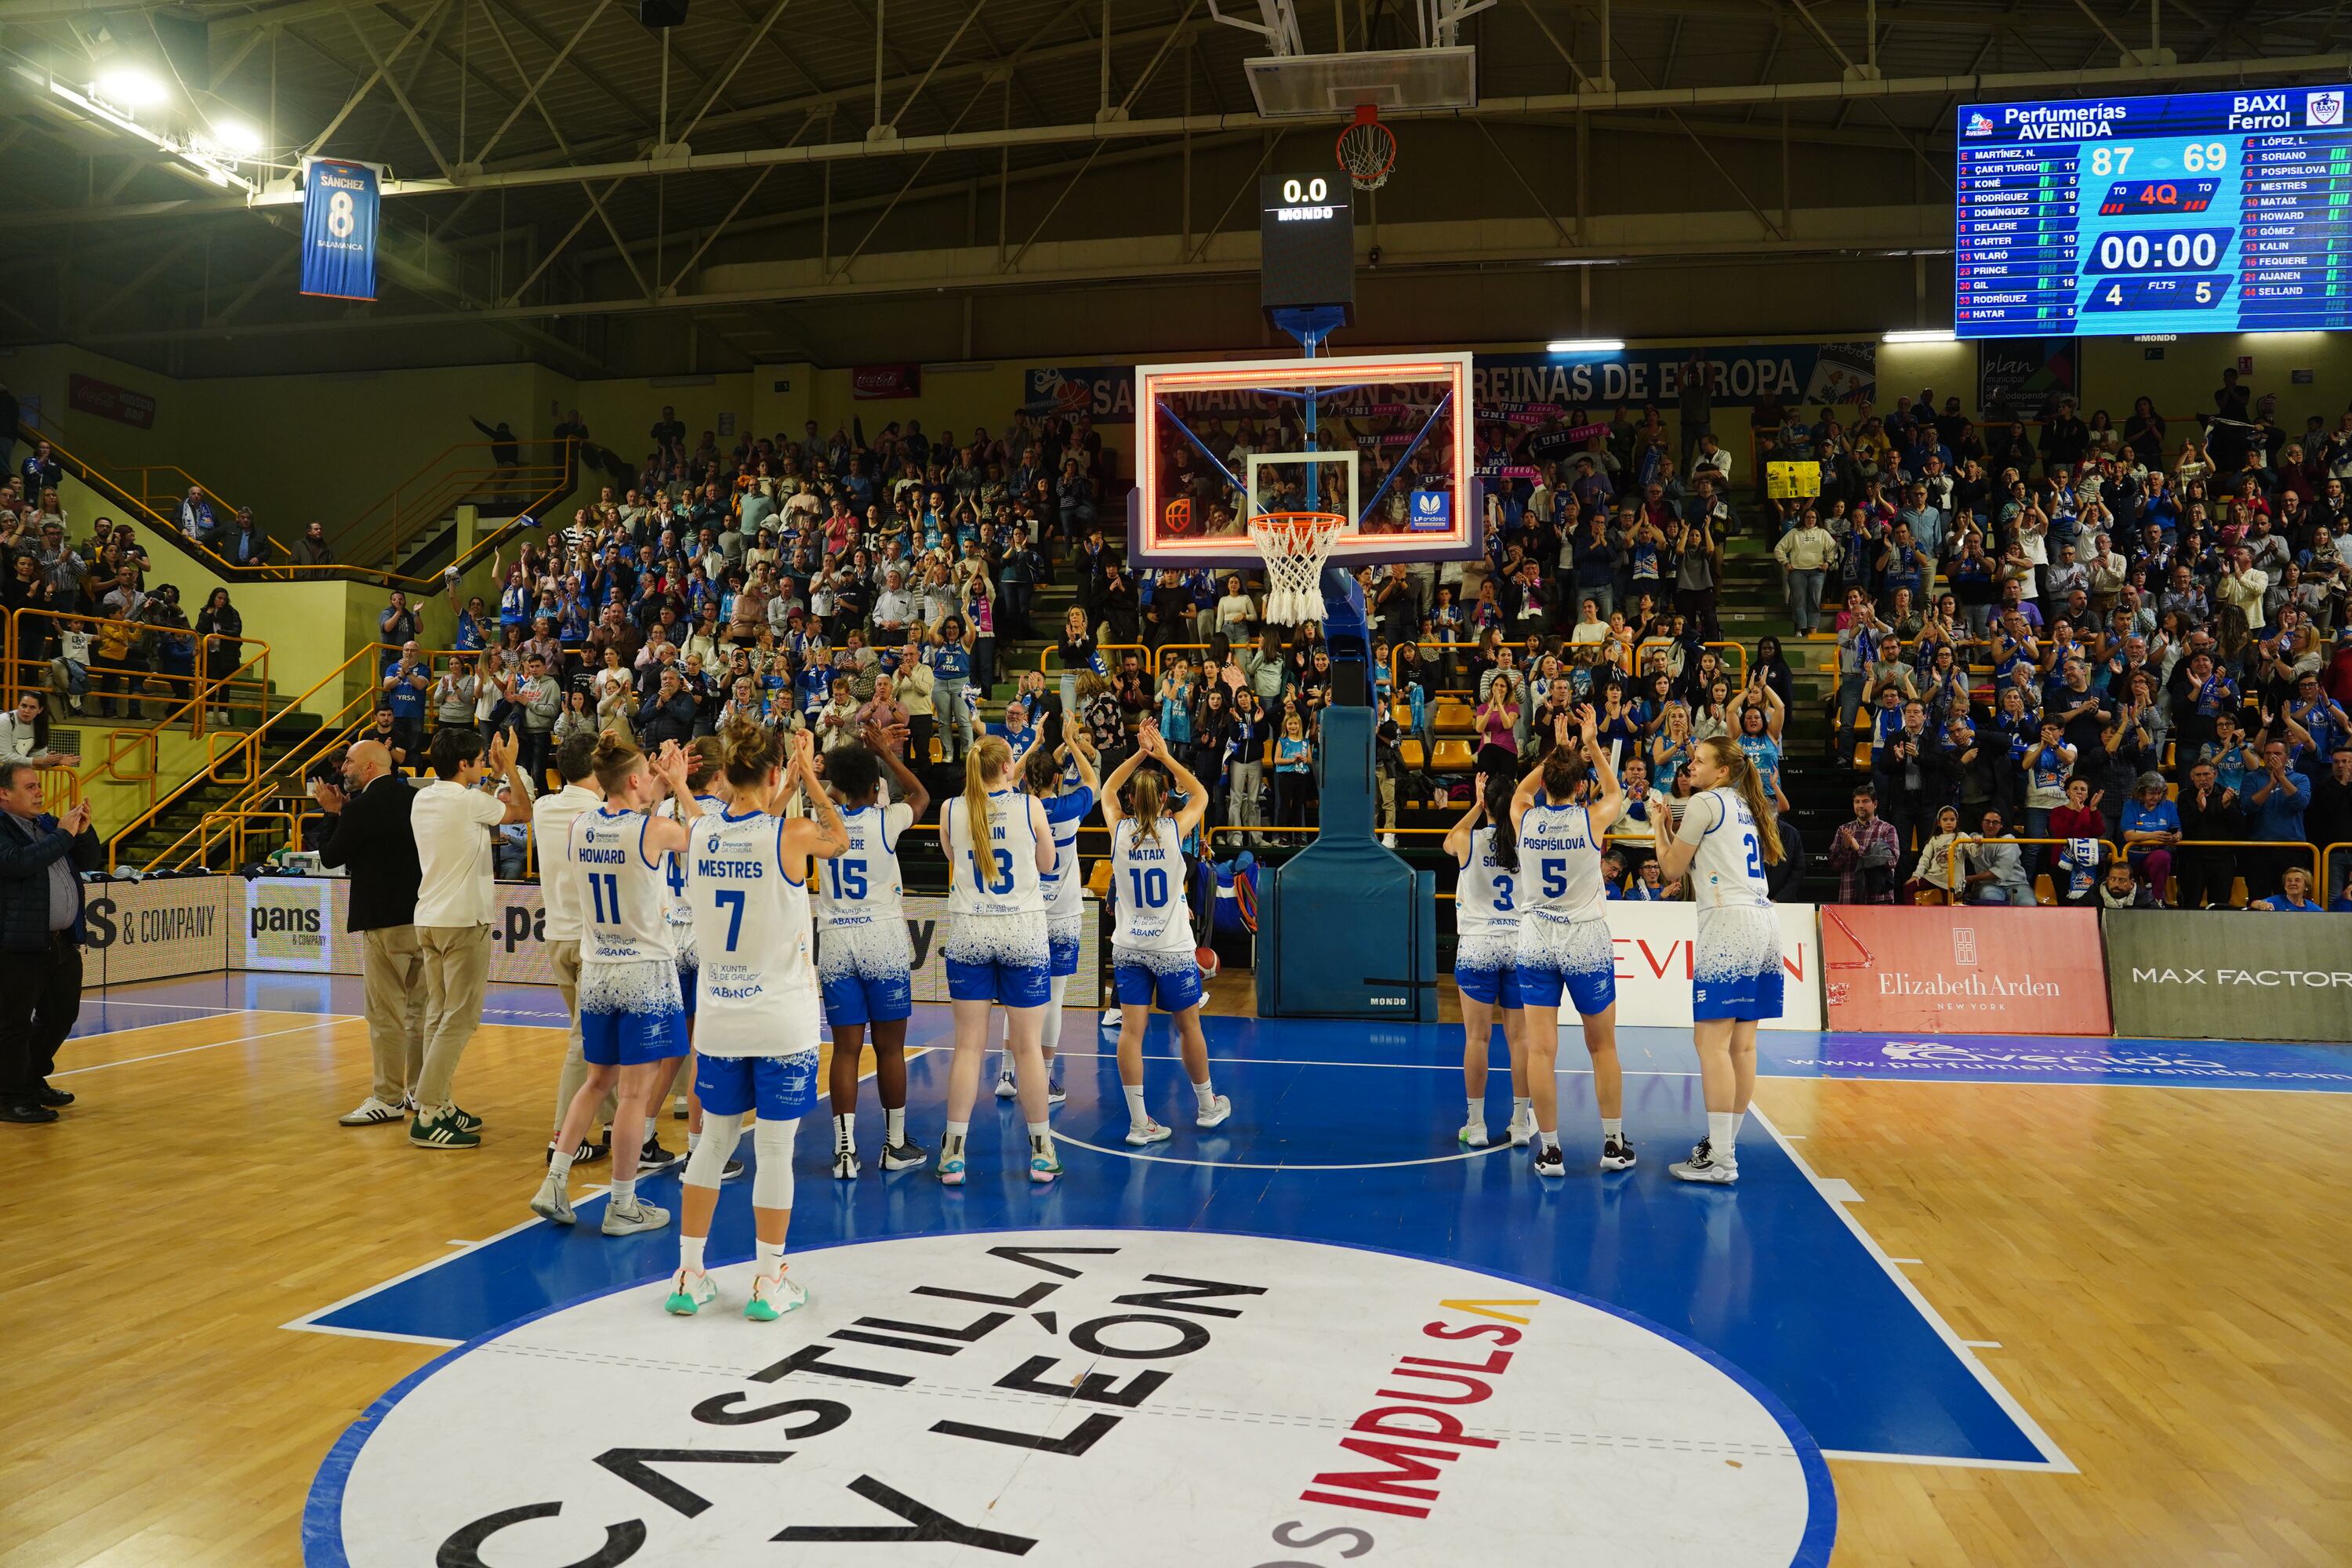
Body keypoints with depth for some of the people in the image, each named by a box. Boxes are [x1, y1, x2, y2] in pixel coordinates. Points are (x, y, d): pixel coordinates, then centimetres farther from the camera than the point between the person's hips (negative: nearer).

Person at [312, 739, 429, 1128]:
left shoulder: (361, 807, -13)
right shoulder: (414, 798, 8)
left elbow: (330, 857, -5)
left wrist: (332, 812, 4)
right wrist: (341, 812, 13)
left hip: (383, 923, -7)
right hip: (421, 917, 7)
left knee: (386, 1014, -1)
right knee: (419, 1009, 14)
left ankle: (389, 1099, 4)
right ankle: (422, 1092, 21)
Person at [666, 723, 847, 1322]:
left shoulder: (699, 833, -3)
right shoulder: (792, 835, -15)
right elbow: (839, 839, 8)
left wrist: (786, 787, 23)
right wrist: (809, 777, 14)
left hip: (718, 1018, 4)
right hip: (781, 1022, -4)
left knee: (714, 1142, 17)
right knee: (775, 1150, 6)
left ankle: (689, 1276, 24)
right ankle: (769, 1284, 16)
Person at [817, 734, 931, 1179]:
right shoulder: (886, 821, -5)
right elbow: (921, 796, 15)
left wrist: (835, 763, 23)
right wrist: (887, 754, 19)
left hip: (835, 943, 2)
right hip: (884, 940, -2)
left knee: (846, 1048, 5)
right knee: (890, 1047, 6)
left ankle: (845, 1150, 3)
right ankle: (896, 1145, 16)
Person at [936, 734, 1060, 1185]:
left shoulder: (950, 809, -1)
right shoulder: (1030, 806, -6)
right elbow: (1047, 864, 8)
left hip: (968, 932, 2)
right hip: (1023, 931, -1)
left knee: (969, 1044, 6)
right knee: (1027, 1045, 5)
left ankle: (953, 1153, 7)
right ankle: (1042, 1152, 14)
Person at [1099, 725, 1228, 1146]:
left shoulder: (1119, 830, -5)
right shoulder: (1174, 829, -9)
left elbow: (1107, 789, 16)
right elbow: (1201, 795, 11)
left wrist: (1139, 754, 11)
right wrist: (1164, 756, 10)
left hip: (1128, 947, 2)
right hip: (1172, 948, -2)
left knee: (1132, 1029, 1)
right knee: (1189, 1025, 12)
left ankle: (1139, 1123, 1)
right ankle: (1207, 1106, 28)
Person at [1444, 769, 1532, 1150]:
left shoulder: (1469, 841, -6)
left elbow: (1449, 841, 20)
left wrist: (1477, 804, 22)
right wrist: (1516, 797, 20)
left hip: (1477, 947, -1)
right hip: (1520, 947, 1)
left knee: (1477, 1037, 3)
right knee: (1519, 1038, 6)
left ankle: (1476, 1125, 7)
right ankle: (1521, 1123, 12)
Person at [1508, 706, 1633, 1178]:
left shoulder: (1524, 818, -5)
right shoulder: (1592, 819, -10)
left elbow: (1523, 788, 21)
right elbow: (1615, 791, 15)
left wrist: (1558, 748, 24)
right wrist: (1591, 744, 19)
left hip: (1536, 943, 1)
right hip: (1587, 943, -1)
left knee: (1540, 1049, 2)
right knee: (1603, 1046, 13)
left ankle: (1550, 1150, 4)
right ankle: (1614, 1144, 19)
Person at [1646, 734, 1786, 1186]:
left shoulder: (1704, 803, -3)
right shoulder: (1745, 808, 21)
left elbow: (1672, 868, 2)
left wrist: (1659, 822, 15)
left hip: (1727, 922, -9)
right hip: (1763, 923, 9)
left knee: (1711, 1042, -10)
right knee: (1742, 1043, 9)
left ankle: (1720, 1160, -12)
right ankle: (1725, 1144, 14)